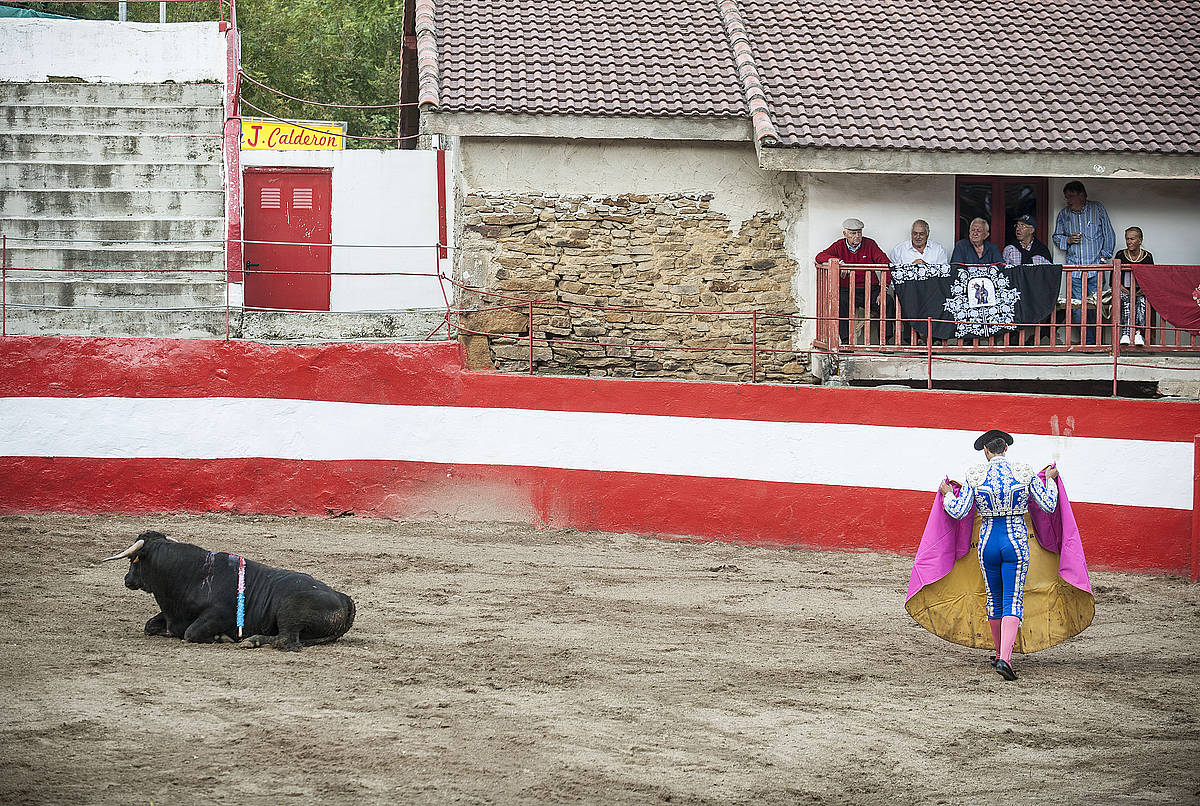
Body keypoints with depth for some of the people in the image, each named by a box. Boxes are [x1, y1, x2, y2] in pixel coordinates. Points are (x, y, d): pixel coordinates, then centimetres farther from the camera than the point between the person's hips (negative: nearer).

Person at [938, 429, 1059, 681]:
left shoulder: (975, 476, -3)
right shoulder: (1024, 472, -4)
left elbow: (959, 512, -3)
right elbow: (1048, 505, 1)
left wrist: (948, 494, 16)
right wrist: (1050, 480, 19)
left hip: (988, 542, 2)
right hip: (1016, 542, -2)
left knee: (994, 600, 18)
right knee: (1013, 601, -3)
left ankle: (1000, 654, 31)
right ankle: (1005, 658, -21)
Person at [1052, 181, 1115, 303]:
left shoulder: (1097, 209, 3)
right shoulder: (1064, 214, 11)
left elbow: (1109, 235, 6)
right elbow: (1057, 238, 18)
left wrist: (1105, 255, 0)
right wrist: (1068, 240, -3)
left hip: (1095, 269, -2)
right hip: (1074, 270, 2)